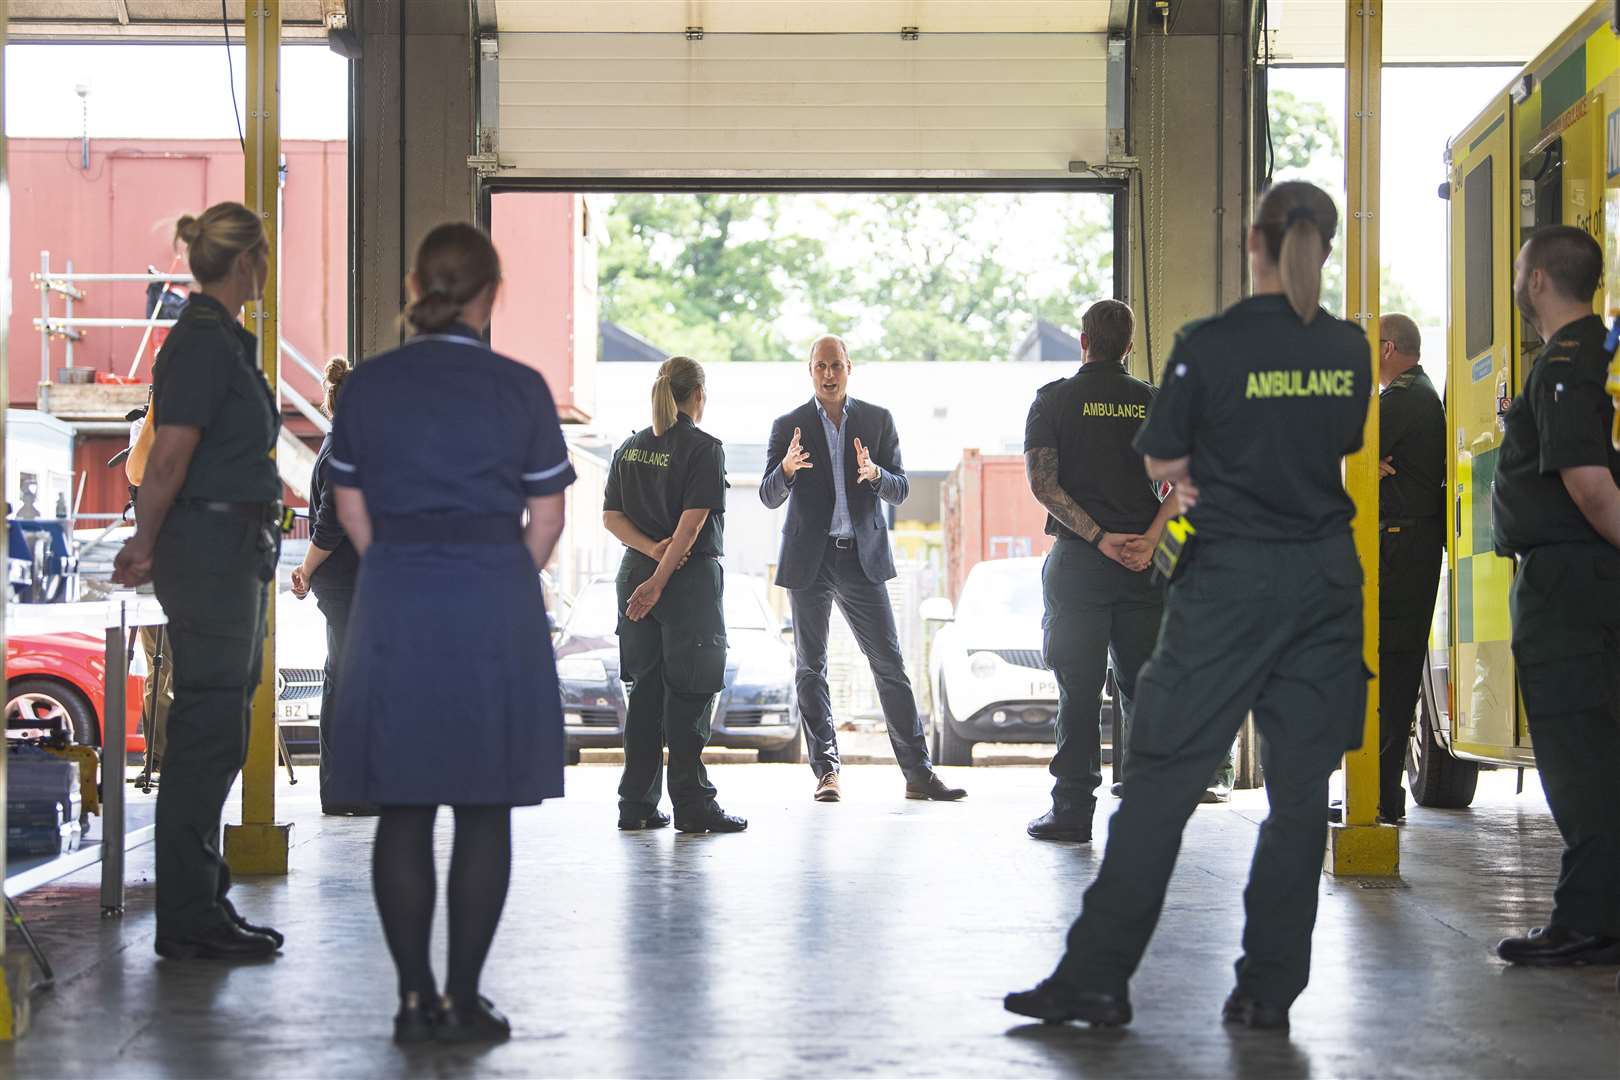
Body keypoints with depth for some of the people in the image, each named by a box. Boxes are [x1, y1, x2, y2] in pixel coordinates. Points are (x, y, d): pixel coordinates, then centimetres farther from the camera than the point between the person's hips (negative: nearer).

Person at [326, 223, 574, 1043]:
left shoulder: (366, 385, 1)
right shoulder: (520, 389, -5)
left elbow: (352, 511, 7)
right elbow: (546, 520, 0)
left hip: (393, 610, 2)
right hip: (496, 608, -2)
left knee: (402, 813, 7)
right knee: (484, 814, 5)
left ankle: (415, 999, 8)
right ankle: (465, 1001, 7)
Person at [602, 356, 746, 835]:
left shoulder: (630, 448, 10)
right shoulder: (704, 448, -9)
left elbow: (611, 516, 5)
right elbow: (692, 522, -16)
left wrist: (652, 549, -6)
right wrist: (660, 579, -17)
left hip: (637, 573, 6)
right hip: (691, 579, -6)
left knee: (645, 691, 10)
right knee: (688, 694, -1)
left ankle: (636, 804, 11)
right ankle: (692, 805, 2)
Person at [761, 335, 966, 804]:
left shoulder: (878, 420, 6)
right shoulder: (788, 426, 4)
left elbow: (900, 491, 3)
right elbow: (769, 497, 0)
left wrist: (875, 474, -19)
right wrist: (787, 470, -22)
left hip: (863, 558, 0)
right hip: (809, 562, 0)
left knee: (890, 663, -1)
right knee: (811, 668, 2)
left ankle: (918, 772, 0)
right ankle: (826, 771, 10)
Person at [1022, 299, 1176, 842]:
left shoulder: (1055, 399, 1)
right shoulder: (1157, 403, 8)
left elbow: (1042, 481, -9)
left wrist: (1099, 537, -10)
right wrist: (1148, 539, -11)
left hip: (1078, 560, -2)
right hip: (1144, 565, 2)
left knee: (1079, 689, 1)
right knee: (1143, 687, 8)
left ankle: (1073, 810, 1)